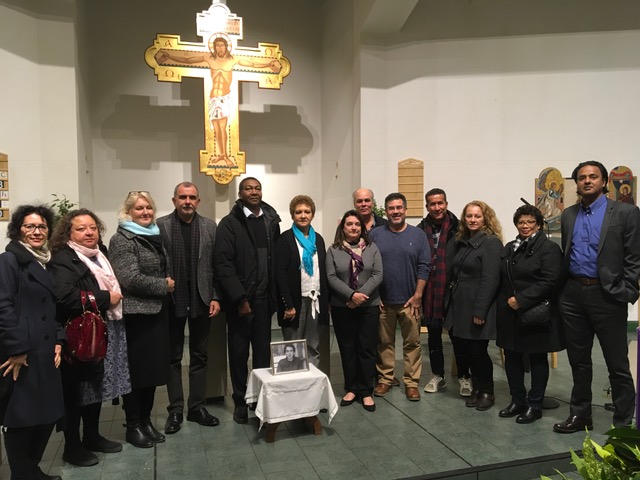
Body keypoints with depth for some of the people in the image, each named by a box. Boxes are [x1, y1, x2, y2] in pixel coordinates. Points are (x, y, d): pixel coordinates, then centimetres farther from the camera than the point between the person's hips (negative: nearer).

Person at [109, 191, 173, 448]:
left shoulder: (154, 236, 13)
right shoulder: (122, 239, -10)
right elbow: (131, 279, -19)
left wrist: (169, 284, 5)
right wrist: (164, 285, -11)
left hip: (157, 313, 7)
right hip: (135, 315, -7)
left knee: (154, 368, 13)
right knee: (136, 371, 3)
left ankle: (146, 420, 27)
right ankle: (133, 426, 18)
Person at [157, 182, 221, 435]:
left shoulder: (209, 226, 4)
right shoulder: (161, 225, -3)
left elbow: (216, 265, 3)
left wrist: (215, 297, -2)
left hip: (201, 300, 2)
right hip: (172, 301, -2)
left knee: (199, 356, 10)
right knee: (173, 357, 9)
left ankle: (197, 406, 21)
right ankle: (175, 409, 20)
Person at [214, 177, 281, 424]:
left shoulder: (271, 221, 8)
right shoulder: (229, 223, -5)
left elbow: (276, 261, 7)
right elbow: (223, 264, -11)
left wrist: (275, 295, 1)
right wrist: (239, 298, -14)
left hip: (263, 298, 3)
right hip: (239, 299, -3)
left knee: (263, 351, 9)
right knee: (239, 352, 9)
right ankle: (240, 401, 23)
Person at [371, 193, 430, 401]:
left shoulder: (418, 235, 1)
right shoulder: (375, 234, 2)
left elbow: (424, 267, -1)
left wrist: (417, 295, -7)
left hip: (409, 300, 0)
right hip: (382, 300, 1)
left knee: (412, 342, 6)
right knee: (384, 342, 11)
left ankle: (411, 382, 17)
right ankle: (384, 378, 24)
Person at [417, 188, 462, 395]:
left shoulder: (458, 228, -5)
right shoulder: (421, 230, 2)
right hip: (429, 291, 3)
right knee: (433, 333, 13)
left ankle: (463, 377, 22)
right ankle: (437, 375, 28)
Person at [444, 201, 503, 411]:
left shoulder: (491, 242, -10)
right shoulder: (461, 242, 13)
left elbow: (490, 280, -17)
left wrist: (480, 310, -20)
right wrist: (448, 303, 11)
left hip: (476, 307, -7)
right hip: (458, 306, 7)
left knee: (477, 350, 2)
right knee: (461, 349, 10)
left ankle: (486, 392, 23)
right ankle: (476, 387, 28)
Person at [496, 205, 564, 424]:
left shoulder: (548, 248, -8)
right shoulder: (509, 248, 14)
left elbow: (548, 282, -18)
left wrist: (521, 300, -20)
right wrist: (506, 301, 1)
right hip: (509, 313, 7)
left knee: (537, 359, 8)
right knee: (512, 358, 12)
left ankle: (535, 405, 19)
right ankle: (517, 400, 26)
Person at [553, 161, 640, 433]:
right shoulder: (568, 215, 10)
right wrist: (562, 290, 8)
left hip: (606, 296, -4)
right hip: (572, 295, 5)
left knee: (617, 365, 5)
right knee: (578, 361, 15)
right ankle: (580, 415, 28)